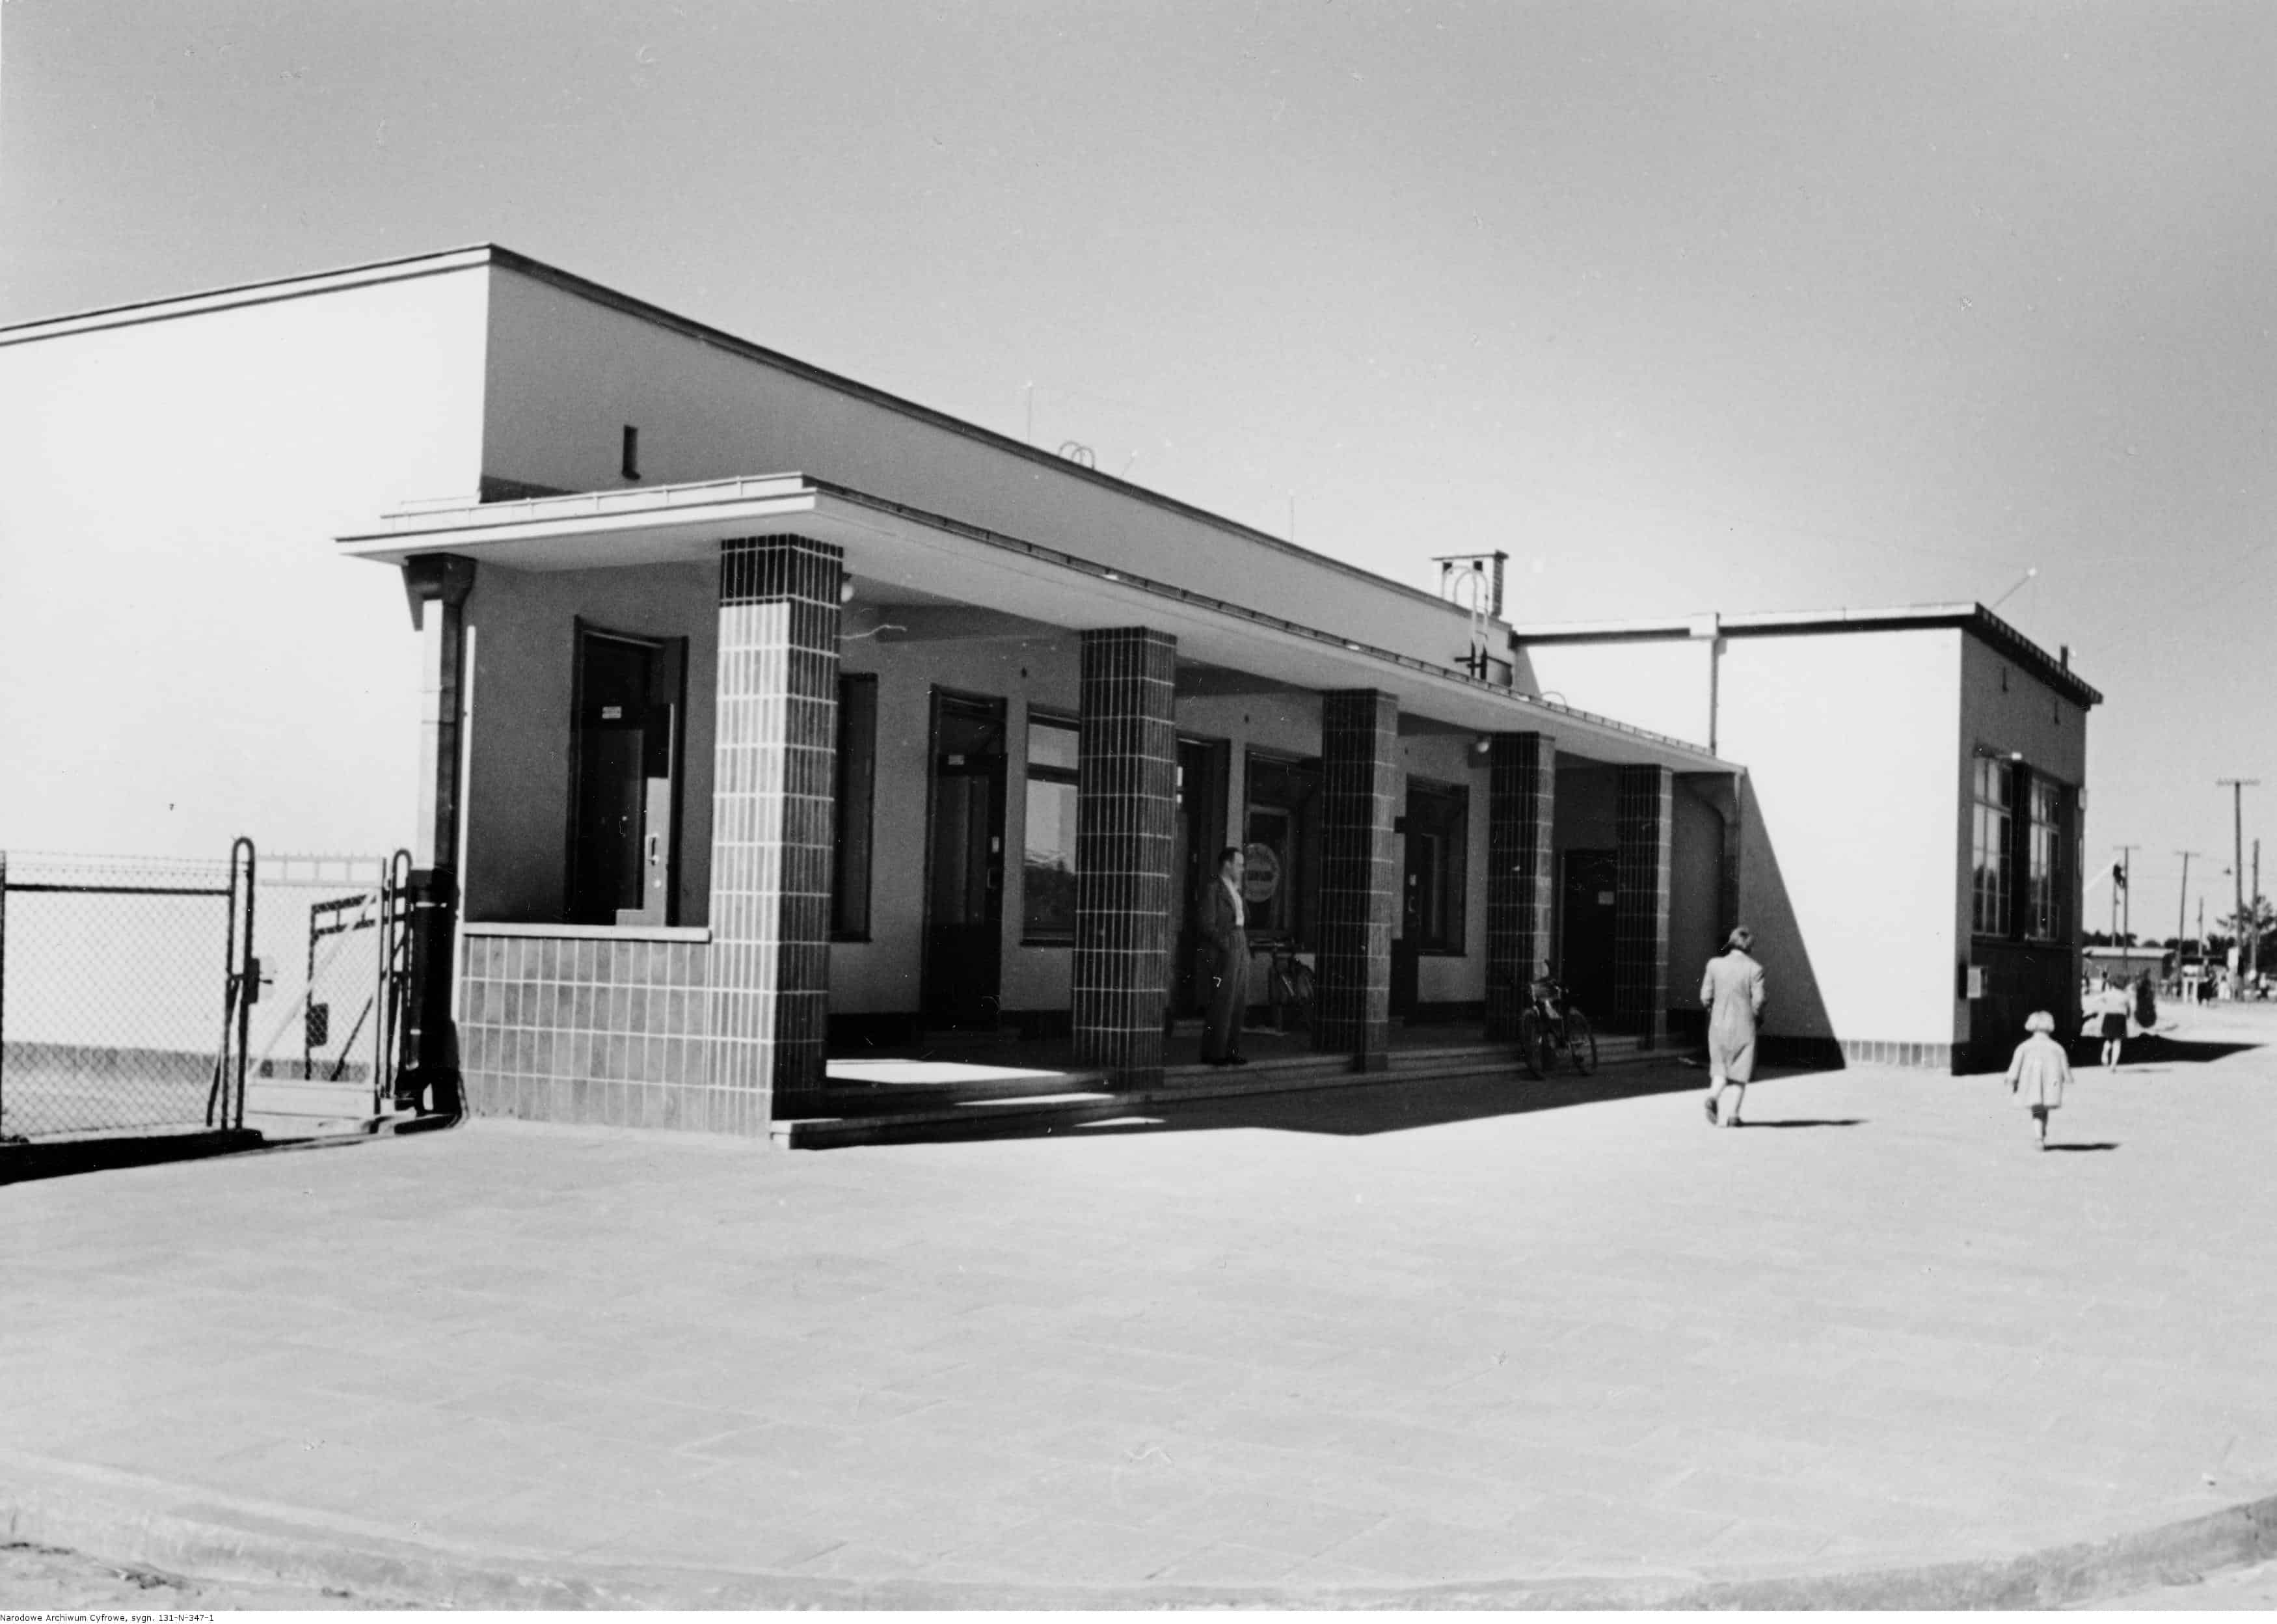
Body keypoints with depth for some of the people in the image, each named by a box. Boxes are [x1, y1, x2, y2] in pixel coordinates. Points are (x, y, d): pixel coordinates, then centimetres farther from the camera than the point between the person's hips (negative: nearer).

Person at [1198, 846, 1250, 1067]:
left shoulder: (1236, 891, 20)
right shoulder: (1214, 891, -7)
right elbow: (1208, 926, -12)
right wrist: (1226, 946, -14)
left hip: (1241, 949, 8)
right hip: (1225, 952, -8)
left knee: (1239, 1003, 7)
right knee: (1222, 1003, -7)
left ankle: (1231, 1050, 13)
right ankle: (1214, 1051, -3)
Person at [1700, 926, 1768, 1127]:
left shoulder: (1714, 964, -3)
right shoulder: (1754, 969, -9)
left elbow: (1705, 996, -2)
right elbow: (1758, 1001, -11)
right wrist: (1757, 1015, 9)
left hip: (1719, 1025, 2)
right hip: (1744, 1026, -2)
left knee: (1720, 1068, 14)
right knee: (1740, 1071, 11)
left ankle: (1714, 1096, -14)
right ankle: (1733, 1115, 8)